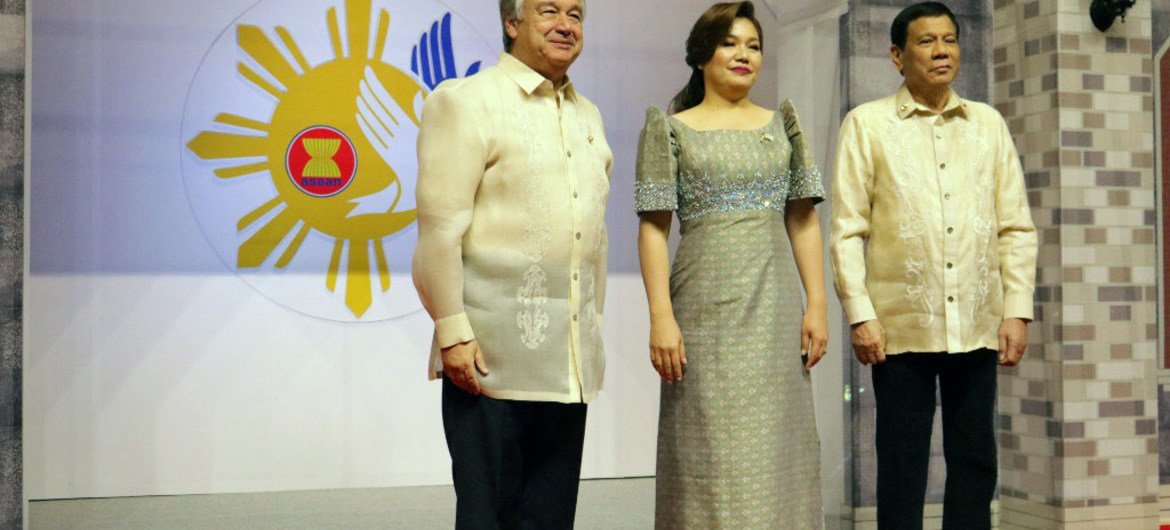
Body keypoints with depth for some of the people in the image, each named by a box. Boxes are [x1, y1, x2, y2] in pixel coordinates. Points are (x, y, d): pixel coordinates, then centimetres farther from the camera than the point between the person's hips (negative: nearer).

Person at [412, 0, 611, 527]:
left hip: (571, 357, 6)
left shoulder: (588, 116, 17)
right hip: (493, 350, -6)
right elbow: (439, 225, -11)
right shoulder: (465, 101, -4)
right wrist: (453, 331, -16)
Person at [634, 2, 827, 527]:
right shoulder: (672, 129, 4)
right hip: (707, 307, -3)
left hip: (776, 306, 3)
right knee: (713, 460, -1)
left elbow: (804, 221, 10)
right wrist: (661, 316, -12)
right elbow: (653, 228, -2)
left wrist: (817, 305, 1)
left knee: (778, 453, 6)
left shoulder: (781, 123, 13)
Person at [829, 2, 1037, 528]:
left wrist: (1018, 309, 2)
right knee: (902, 465, 5)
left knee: (975, 461, 9)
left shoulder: (988, 123, 11)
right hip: (902, 326, -3)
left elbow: (1017, 227, 9)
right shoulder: (867, 124, 1)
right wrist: (860, 315, -10)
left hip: (978, 326, 3)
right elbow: (847, 231, -3)